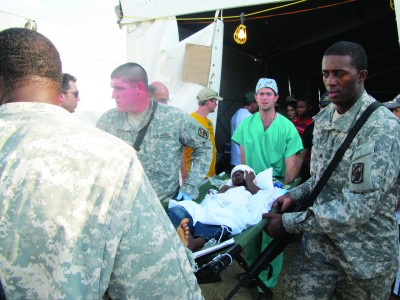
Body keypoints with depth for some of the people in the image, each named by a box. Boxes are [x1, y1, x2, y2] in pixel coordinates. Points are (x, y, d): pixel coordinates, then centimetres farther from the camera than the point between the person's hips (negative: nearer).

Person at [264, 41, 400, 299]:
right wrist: (294, 195, -3)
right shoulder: (323, 118, 3)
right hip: (319, 241, 5)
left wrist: (288, 222, -23)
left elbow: (357, 207, -27)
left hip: (365, 254, -5)